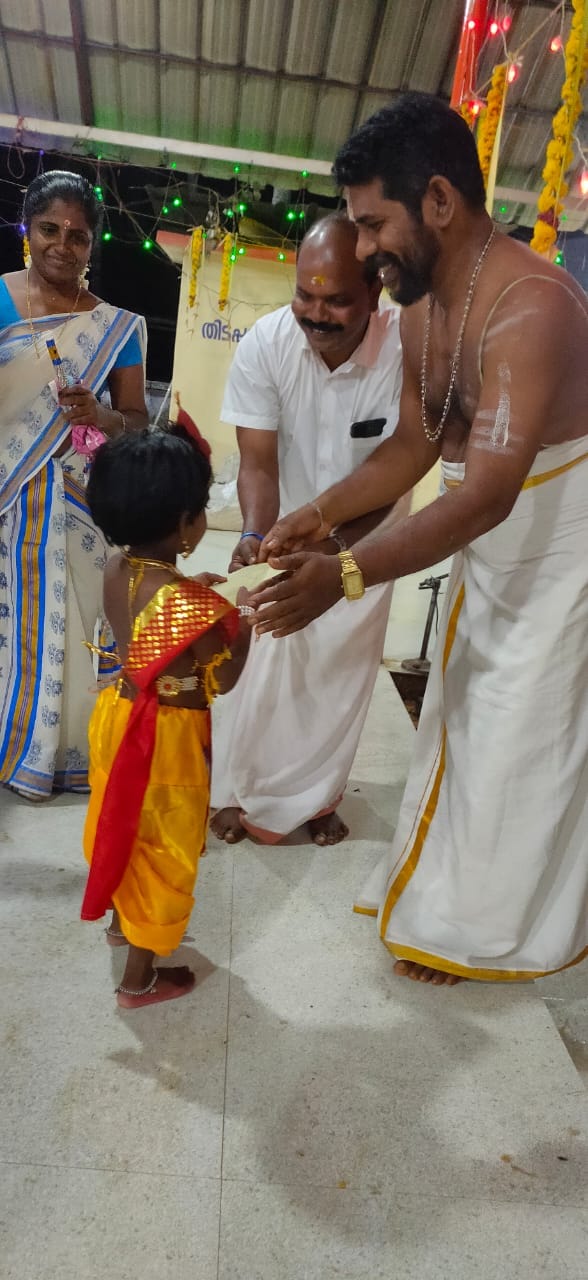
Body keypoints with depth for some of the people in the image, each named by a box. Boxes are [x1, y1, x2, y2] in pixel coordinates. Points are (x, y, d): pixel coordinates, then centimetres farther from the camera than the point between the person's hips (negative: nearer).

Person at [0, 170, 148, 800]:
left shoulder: (117, 327, 7)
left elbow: (137, 418, 7)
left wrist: (98, 415, -13)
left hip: (80, 506, 0)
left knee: (70, 621, 0)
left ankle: (68, 749, 17)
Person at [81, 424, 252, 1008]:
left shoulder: (116, 569, -8)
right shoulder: (191, 607, -30)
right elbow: (223, 680, -15)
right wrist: (248, 619, -5)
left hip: (119, 716, 8)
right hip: (167, 739, -7)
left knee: (126, 830, 28)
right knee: (160, 850, 12)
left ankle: (121, 920, 53)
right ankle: (139, 979, 31)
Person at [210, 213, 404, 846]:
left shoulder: (405, 349, -25)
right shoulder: (264, 344, -22)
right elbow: (258, 462, -19)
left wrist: (338, 541, -40)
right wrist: (255, 536, -38)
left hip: (365, 538, 0)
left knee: (341, 672, 11)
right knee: (261, 665, 3)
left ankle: (315, 794, 34)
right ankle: (237, 789, 27)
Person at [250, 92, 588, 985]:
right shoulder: (422, 311, 0)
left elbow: (486, 496, -36)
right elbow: (413, 445, 6)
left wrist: (347, 574, -43)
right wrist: (319, 515, -7)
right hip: (487, 549, 8)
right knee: (462, 718, 16)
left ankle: (490, 928, 26)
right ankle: (441, 880, 37)